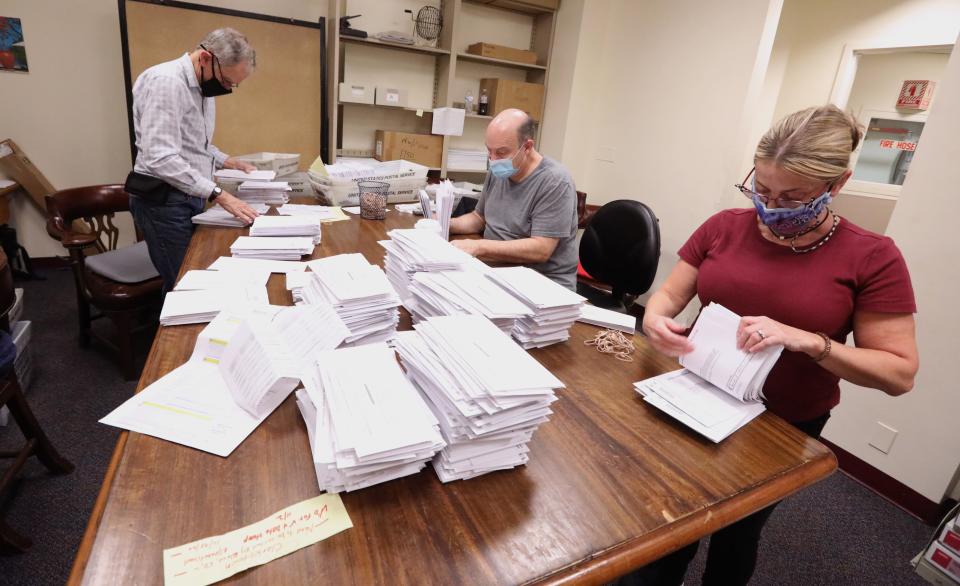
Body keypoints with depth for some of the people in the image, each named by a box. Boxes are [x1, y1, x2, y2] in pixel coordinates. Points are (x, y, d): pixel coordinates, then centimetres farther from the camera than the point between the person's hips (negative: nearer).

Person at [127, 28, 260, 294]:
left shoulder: (202, 85, 12)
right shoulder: (166, 82, -18)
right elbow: (161, 158, -27)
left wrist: (227, 162, 8)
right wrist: (218, 195, -29)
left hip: (190, 197, 9)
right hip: (164, 201, -9)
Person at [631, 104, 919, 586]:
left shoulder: (872, 258, -13)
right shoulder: (724, 227, -7)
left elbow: (900, 372, -12)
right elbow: (670, 293, -2)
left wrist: (806, 340, -28)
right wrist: (655, 319, -25)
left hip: (785, 427, -2)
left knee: (736, 533, 22)